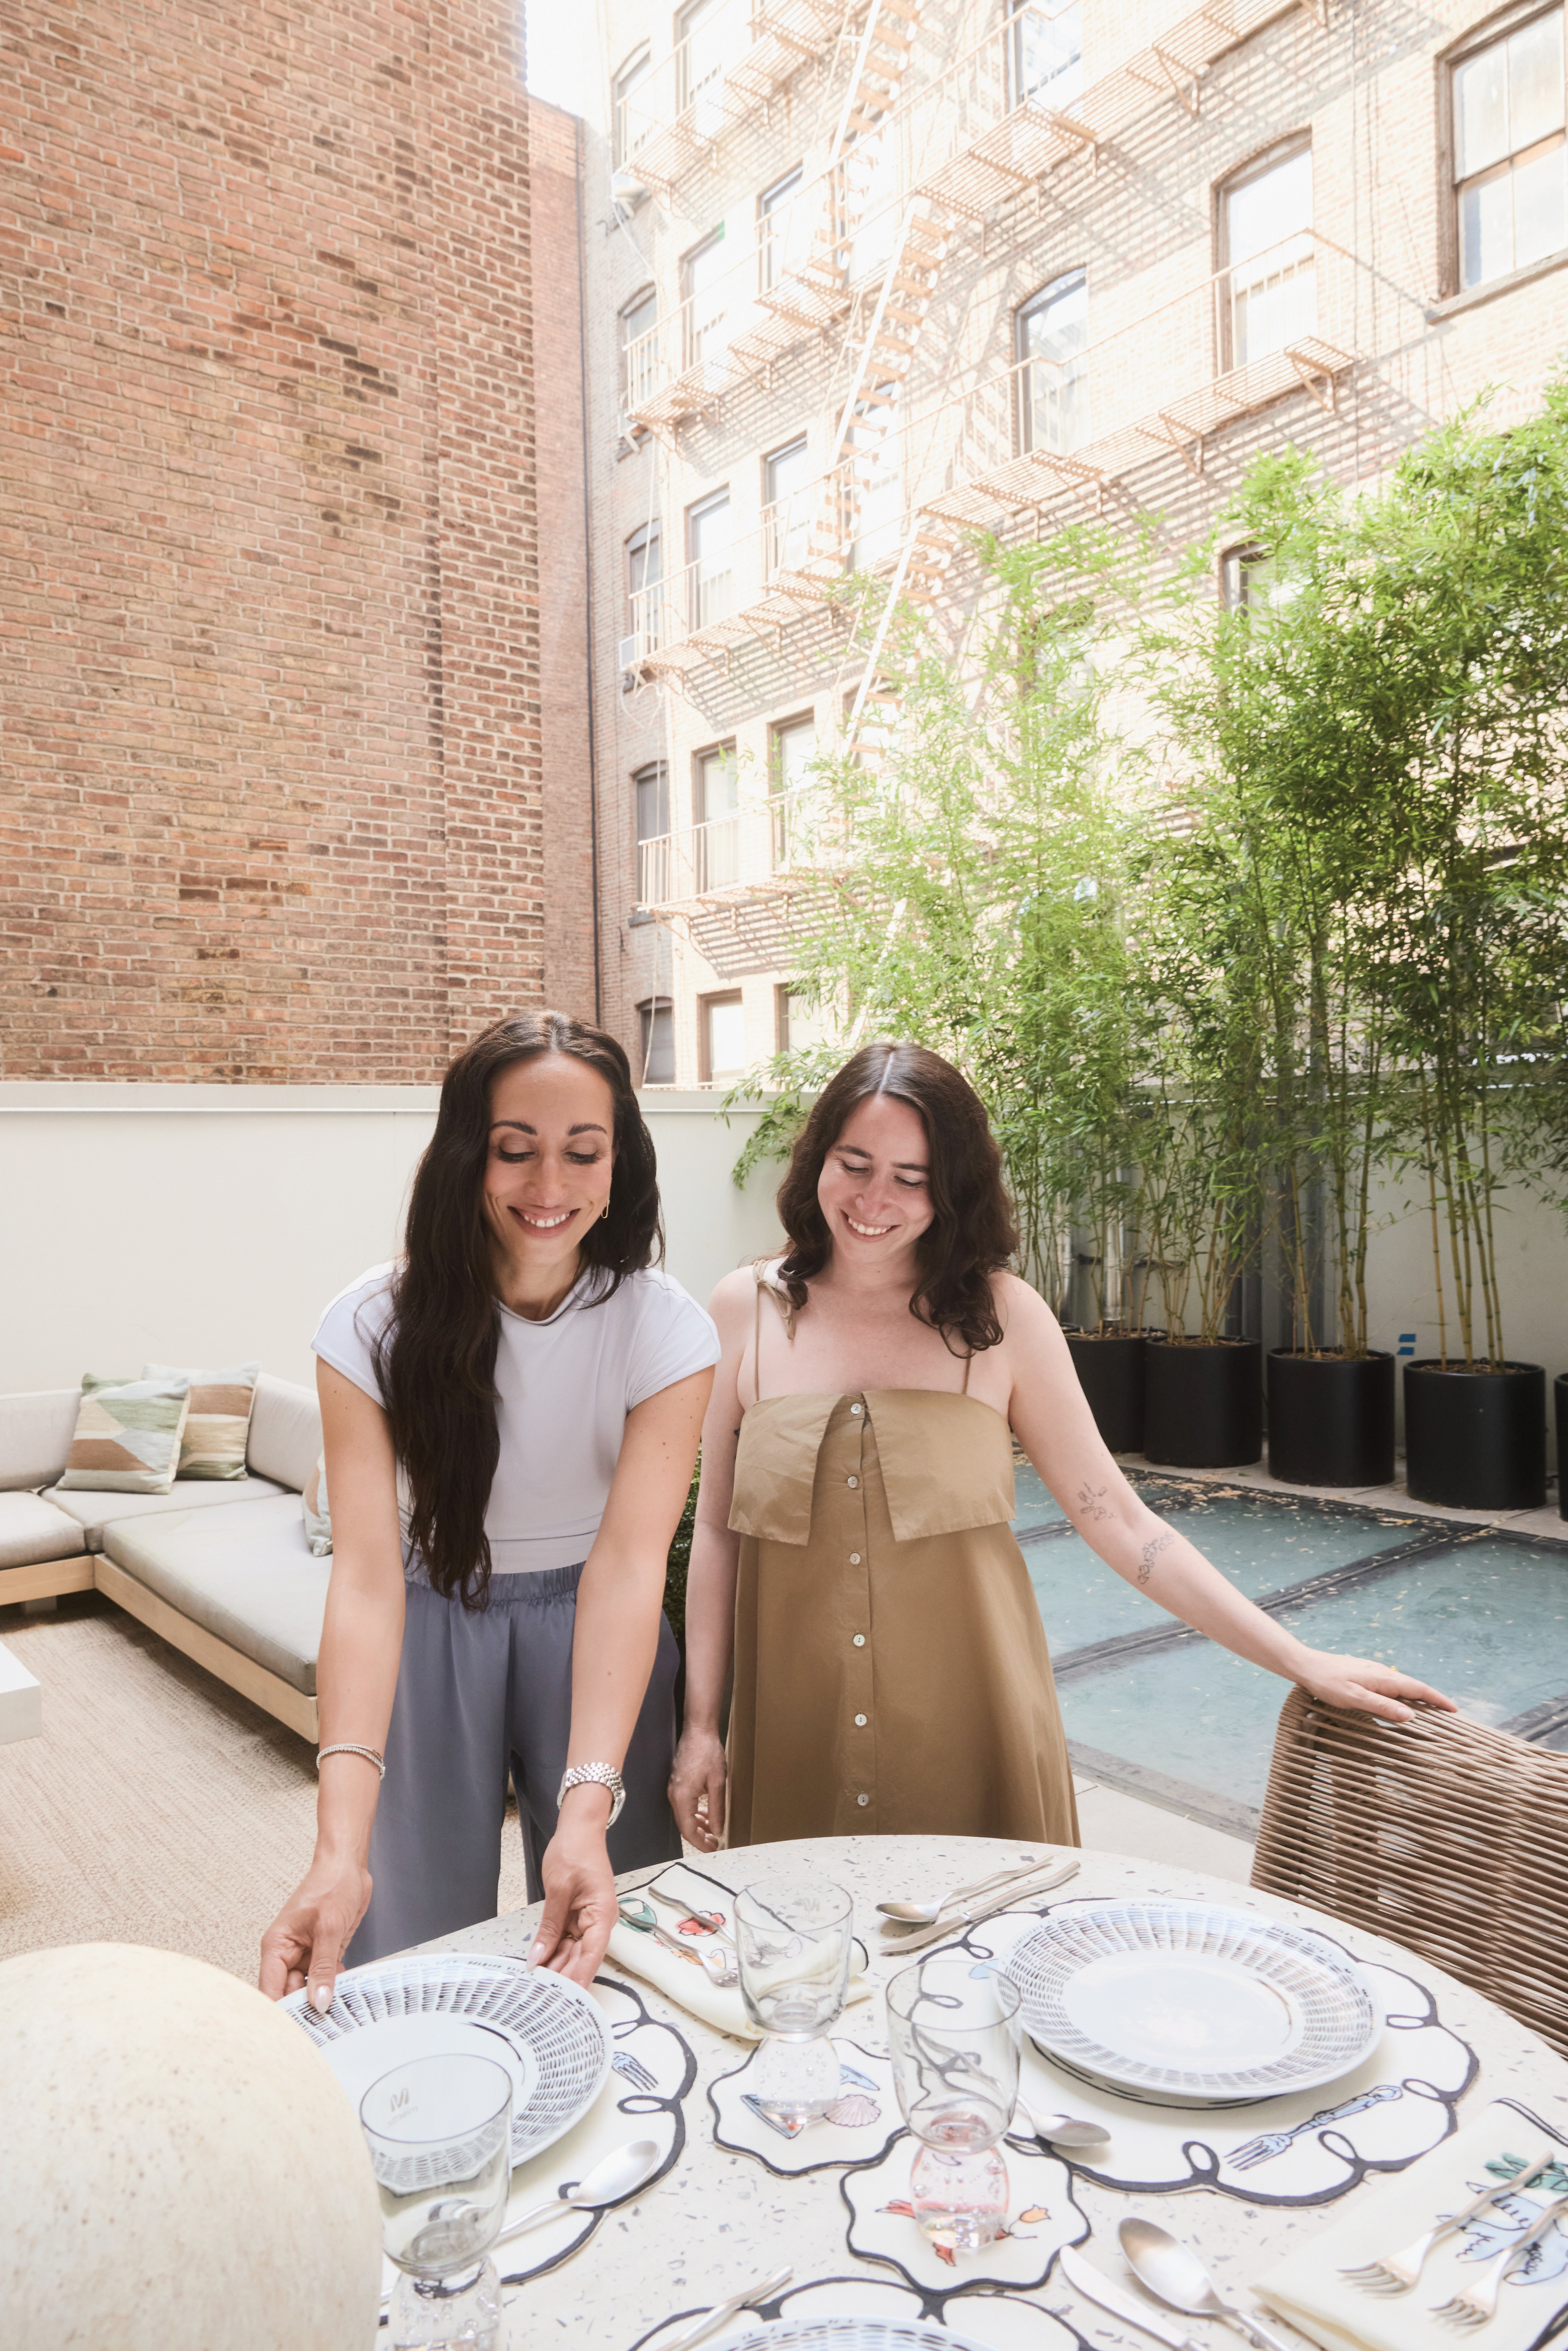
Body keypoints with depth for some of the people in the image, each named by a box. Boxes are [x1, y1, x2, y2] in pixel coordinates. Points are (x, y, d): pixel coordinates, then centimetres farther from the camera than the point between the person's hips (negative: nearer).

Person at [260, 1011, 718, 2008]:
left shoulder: (665, 1328, -18)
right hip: (428, 1637, 0)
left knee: (602, 1960, 9)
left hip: (597, 1635, 0)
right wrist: (340, 1849, -36)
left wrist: (586, 1812, -37)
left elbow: (628, 1560, -25)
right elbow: (366, 1572, -25)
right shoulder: (374, 1327, -18)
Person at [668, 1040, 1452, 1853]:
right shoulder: (746, 1309, -1)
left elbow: (1120, 1521, -3)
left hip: (968, 1732, -1)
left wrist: (1303, 1662, -6)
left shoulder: (1001, 1314, -4)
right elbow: (716, 1532, 4)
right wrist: (699, 1723, 1)